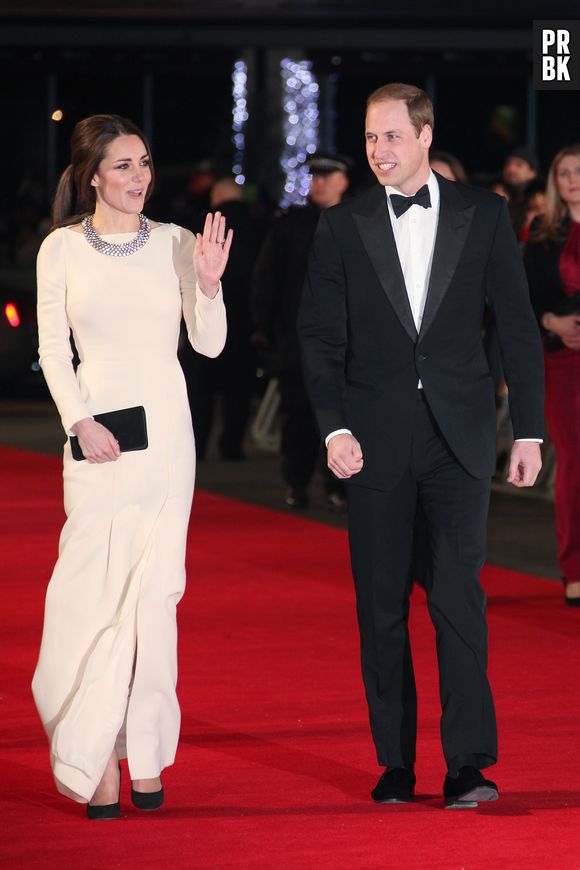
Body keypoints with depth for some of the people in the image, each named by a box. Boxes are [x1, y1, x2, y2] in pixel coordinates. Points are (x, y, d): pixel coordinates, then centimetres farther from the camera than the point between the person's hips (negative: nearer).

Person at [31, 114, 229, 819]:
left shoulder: (175, 244, 5)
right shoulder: (62, 249, 2)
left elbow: (210, 345, 6)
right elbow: (53, 350, 3)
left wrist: (209, 284, -10)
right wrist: (80, 422, -8)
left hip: (166, 429, 2)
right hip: (97, 431, -1)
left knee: (155, 590, 2)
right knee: (94, 589, -6)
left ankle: (145, 753, 10)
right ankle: (91, 756, 3)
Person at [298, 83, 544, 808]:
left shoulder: (483, 215, 4)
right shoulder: (342, 228, 5)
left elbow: (517, 324, 5)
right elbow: (320, 335, 5)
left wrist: (529, 431, 2)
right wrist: (334, 427, -7)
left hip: (458, 435, -1)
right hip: (376, 438, 1)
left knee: (458, 592, -10)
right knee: (381, 603, 4)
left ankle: (469, 762, -10)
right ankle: (395, 762, 12)